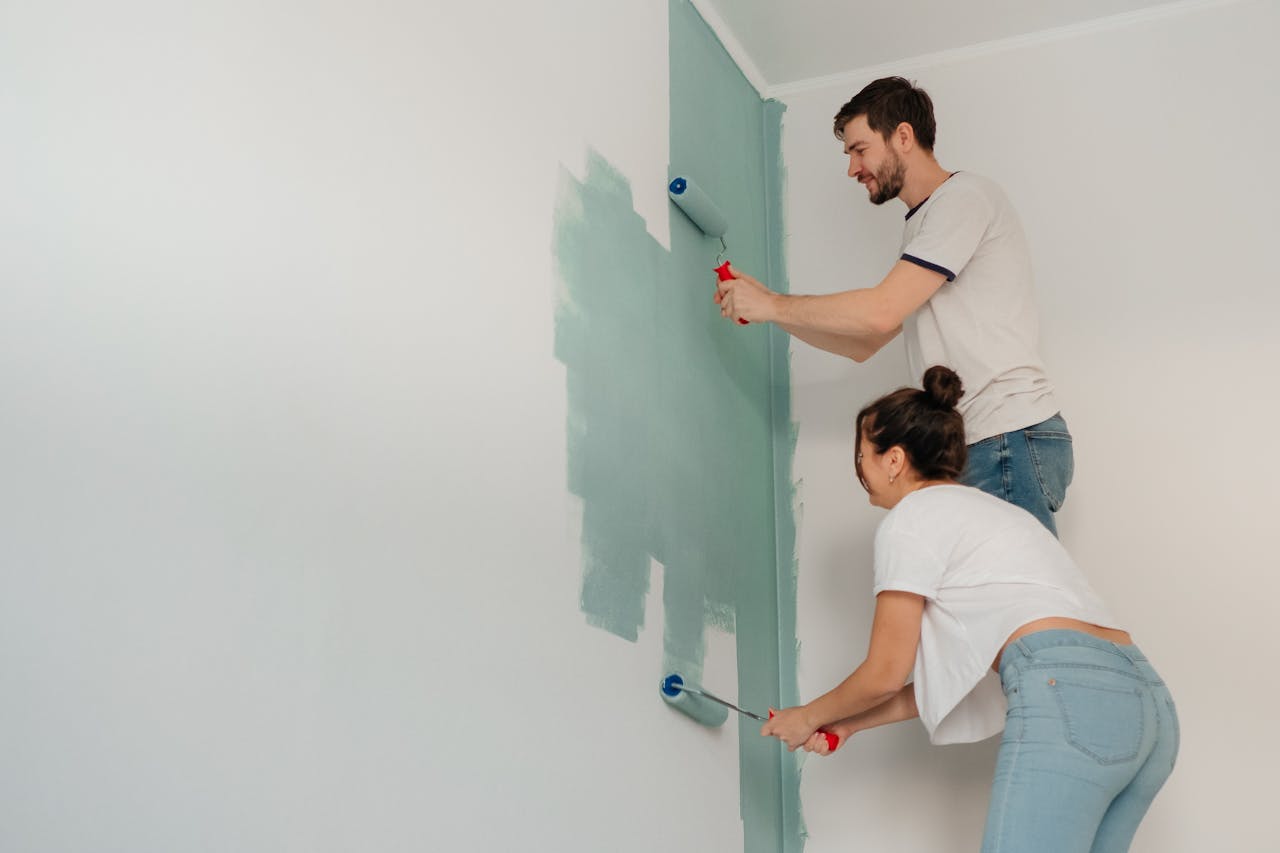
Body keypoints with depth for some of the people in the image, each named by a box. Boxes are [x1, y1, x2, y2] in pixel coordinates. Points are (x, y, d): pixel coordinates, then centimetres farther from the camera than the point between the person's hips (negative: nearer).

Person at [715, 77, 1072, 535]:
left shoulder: (964, 197, -4)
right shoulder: (921, 226, 26)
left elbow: (880, 312, -15)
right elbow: (864, 344, 24)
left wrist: (773, 305, -3)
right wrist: (763, 304, 15)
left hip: (1011, 437, -9)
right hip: (975, 448, 9)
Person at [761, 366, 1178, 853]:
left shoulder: (911, 518, 4)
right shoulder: (981, 509, 29)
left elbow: (885, 674, 7)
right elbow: (951, 677, 27)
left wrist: (809, 717, 24)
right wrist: (849, 724, 31)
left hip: (1067, 701, -9)